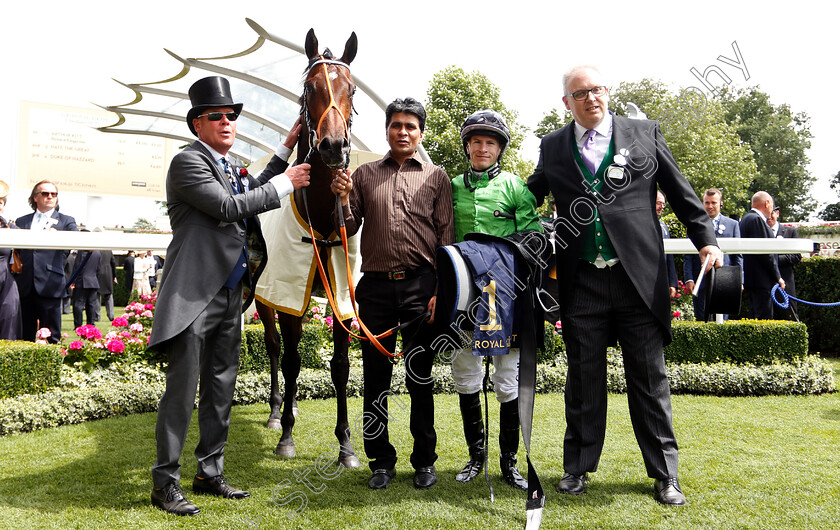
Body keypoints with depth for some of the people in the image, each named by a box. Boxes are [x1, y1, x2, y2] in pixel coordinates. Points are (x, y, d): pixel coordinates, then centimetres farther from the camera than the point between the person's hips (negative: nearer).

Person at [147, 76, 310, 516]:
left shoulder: (231, 165, 18)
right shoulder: (188, 161, -9)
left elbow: (252, 195, 34)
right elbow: (229, 207, -19)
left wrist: (287, 148, 27)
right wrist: (284, 183, -10)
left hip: (231, 294, 9)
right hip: (194, 296, -9)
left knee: (221, 389, 13)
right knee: (182, 389, -4)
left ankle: (209, 474, 24)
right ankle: (165, 483, 7)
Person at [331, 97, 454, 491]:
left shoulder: (436, 177, 8)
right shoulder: (364, 174, 11)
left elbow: (446, 238, 3)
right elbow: (349, 230, 9)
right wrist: (343, 199, -9)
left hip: (420, 285, -1)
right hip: (376, 285, 2)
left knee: (420, 377, 5)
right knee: (375, 377, 6)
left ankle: (424, 460, 19)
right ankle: (381, 461, 19)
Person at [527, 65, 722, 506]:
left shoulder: (644, 134, 7)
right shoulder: (552, 147, 10)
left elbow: (680, 192, 9)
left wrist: (706, 239, 2)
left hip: (639, 278, -1)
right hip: (581, 283, 1)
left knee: (650, 378, 6)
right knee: (584, 379, 10)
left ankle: (664, 475, 18)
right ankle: (578, 469, 23)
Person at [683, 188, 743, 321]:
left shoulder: (733, 224, 12)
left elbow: (738, 255, 10)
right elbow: (688, 256, 7)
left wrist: (739, 281, 1)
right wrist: (689, 279, -4)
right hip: (701, 282, 0)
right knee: (701, 321, 1)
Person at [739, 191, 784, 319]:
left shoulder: (747, 218, 19)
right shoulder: (756, 219, -13)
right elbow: (764, 252, -18)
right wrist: (777, 277, -11)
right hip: (761, 280, -11)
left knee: (755, 317, 12)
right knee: (764, 318, -11)